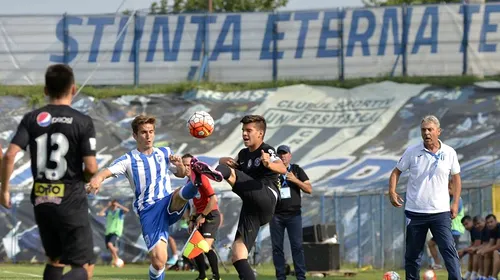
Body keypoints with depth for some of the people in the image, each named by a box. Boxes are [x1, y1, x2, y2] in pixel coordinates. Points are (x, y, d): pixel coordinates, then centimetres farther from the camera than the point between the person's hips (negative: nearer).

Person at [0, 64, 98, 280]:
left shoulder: (32, 119, 2)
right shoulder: (82, 122, -7)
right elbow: (91, 168, -11)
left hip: (41, 200, 4)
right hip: (71, 201, -4)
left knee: (55, 260, 23)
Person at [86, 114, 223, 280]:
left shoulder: (165, 153, 14)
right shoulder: (129, 160, 3)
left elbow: (181, 174, 26)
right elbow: (107, 172, -13)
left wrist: (179, 165, 1)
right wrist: (97, 178, -38)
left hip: (170, 205, 2)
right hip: (148, 212, -2)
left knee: (180, 195, -36)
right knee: (158, 260, -15)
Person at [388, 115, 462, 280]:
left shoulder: (449, 153, 2)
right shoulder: (412, 152, 1)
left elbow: (456, 177, 14)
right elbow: (396, 172, 10)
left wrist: (455, 202, 7)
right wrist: (392, 192, -8)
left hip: (441, 212, -1)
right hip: (414, 212, 1)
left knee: (449, 250, -13)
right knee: (412, 254, 7)